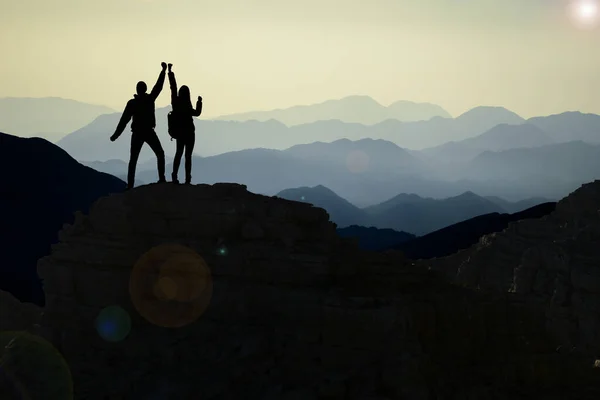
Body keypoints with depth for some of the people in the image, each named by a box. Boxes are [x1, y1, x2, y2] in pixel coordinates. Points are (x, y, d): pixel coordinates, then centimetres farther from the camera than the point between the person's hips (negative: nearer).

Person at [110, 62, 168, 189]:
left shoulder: (132, 103, -7)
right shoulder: (150, 98, -4)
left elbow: (124, 120, -8)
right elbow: (159, 85, 6)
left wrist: (116, 135, -3)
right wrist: (163, 70, 16)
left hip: (137, 133, 0)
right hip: (149, 132, 0)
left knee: (133, 160, 2)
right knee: (160, 154, 17)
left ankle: (130, 185, -6)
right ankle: (161, 178, 4)